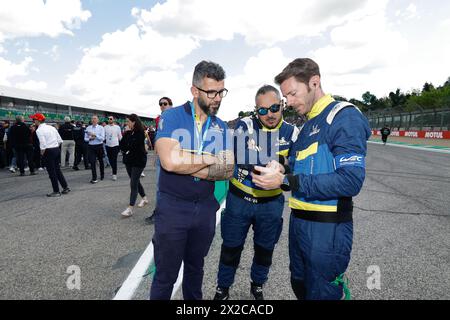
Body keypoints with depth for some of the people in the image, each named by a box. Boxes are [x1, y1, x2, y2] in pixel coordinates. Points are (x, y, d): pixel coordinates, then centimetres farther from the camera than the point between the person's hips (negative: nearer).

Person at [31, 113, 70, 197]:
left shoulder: (39, 130, -11)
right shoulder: (51, 127, 11)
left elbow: (43, 144, -19)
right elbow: (60, 140, 9)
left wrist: (42, 153, -5)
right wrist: (56, 147, 15)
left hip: (49, 151, -7)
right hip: (57, 149, 7)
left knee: (52, 172, 3)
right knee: (57, 170, 16)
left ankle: (56, 191, 10)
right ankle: (66, 187, 18)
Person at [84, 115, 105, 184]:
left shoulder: (101, 128, -4)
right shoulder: (88, 128, 4)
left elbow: (102, 138, -13)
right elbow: (85, 138, 6)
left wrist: (95, 135, -24)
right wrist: (89, 138, -14)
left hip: (99, 146, -1)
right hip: (91, 147, 1)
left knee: (100, 161, 15)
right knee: (92, 162, -7)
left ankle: (102, 175, 34)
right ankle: (94, 178, -3)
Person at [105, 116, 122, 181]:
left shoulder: (117, 127, 1)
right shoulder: (105, 127, 4)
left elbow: (120, 136, 6)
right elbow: (103, 136, 7)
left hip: (115, 145, -2)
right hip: (108, 145, 2)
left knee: (114, 160, -5)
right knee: (110, 159, 11)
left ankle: (114, 174, -1)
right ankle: (114, 171, 31)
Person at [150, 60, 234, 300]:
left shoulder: (221, 127, 3)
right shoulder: (171, 117, -11)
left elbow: (228, 170, -7)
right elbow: (170, 161, -27)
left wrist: (186, 165, -18)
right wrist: (211, 159, -14)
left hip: (206, 209, 5)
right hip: (172, 208, -4)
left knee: (195, 268, 24)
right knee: (165, 275, 11)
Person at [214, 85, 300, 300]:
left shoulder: (291, 132, -5)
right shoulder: (245, 125, -12)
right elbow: (241, 159, -26)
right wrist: (276, 162, -32)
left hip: (271, 203, 2)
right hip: (239, 199, -1)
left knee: (265, 249, 19)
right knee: (231, 248, 14)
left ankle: (257, 286, 46)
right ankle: (223, 288, 39)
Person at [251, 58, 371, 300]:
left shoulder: (345, 116, -13)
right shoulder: (307, 126, 14)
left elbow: (350, 181, -24)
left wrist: (286, 181, -24)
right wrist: (281, 171, -5)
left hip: (328, 229, -8)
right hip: (298, 223, 8)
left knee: (320, 294, 9)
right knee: (300, 288, 24)